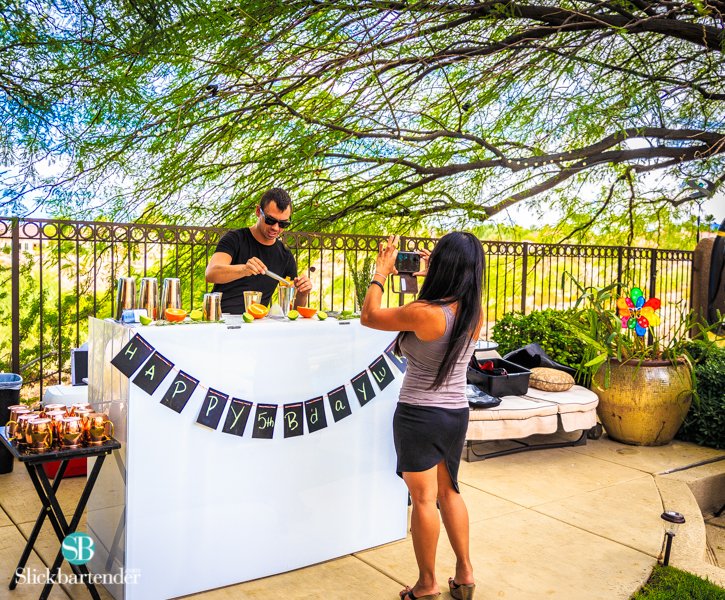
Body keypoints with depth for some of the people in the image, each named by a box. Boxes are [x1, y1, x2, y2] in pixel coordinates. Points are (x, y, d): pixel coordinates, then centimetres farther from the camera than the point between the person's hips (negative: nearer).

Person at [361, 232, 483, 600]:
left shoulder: (424, 313, -23)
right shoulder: (476, 314, -4)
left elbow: (369, 316, -8)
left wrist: (382, 270, 2)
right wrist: (432, 274, 20)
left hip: (419, 415, -6)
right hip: (457, 413, 6)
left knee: (423, 500, 8)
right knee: (448, 492, 22)